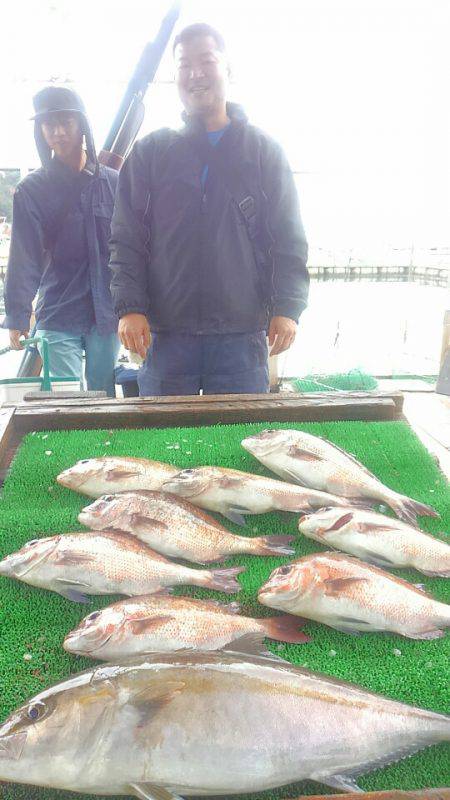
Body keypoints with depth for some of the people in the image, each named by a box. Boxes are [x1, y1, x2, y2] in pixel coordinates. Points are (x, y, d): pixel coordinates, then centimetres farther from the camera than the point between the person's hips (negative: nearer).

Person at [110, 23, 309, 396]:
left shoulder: (264, 151, 11)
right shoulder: (150, 152, 11)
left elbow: (290, 240, 6)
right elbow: (126, 239, 7)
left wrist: (287, 308, -6)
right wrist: (129, 306, -6)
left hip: (242, 334, 0)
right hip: (164, 334, 1)